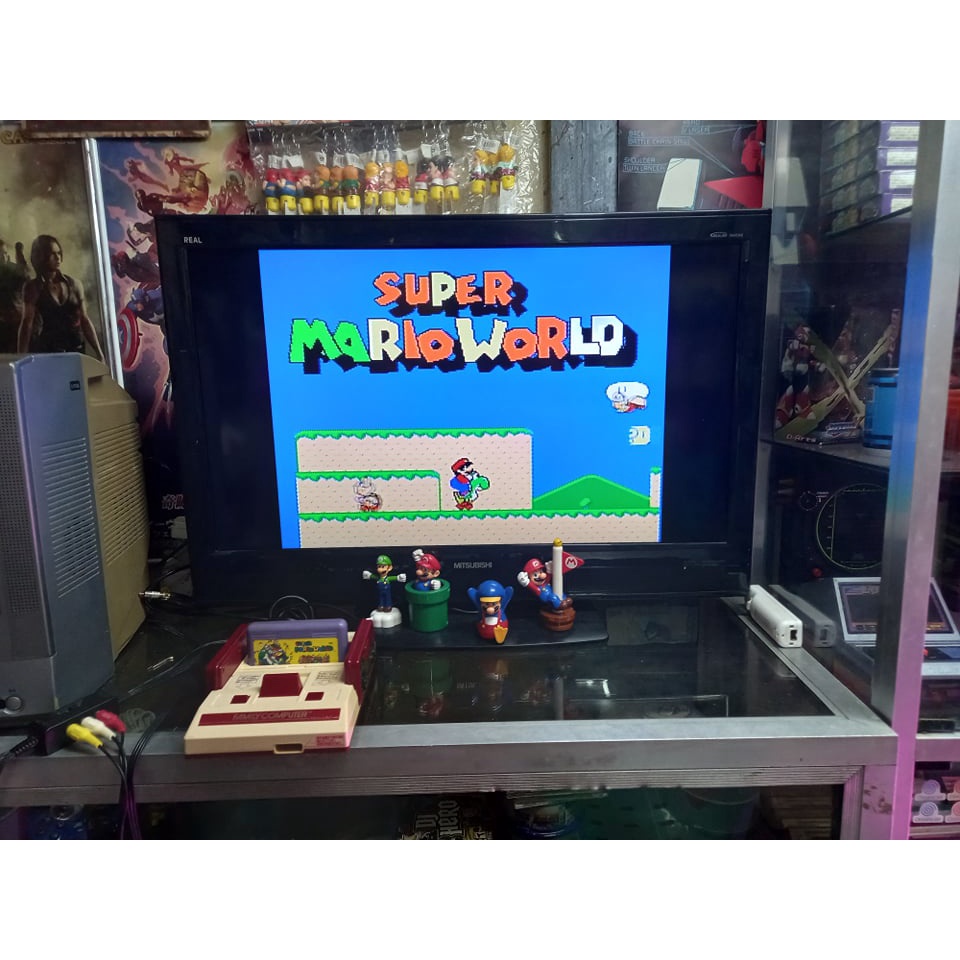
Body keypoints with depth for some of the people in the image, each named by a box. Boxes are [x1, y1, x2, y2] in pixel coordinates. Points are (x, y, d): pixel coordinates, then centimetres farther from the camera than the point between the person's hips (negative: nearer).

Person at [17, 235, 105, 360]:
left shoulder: (73, 284, 7)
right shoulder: (33, 287, 0)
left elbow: (84, 321, 8)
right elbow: (27, 323, -7)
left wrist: (99, 353, 5)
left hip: (76, 349, 2)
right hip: (48, 351, -2)